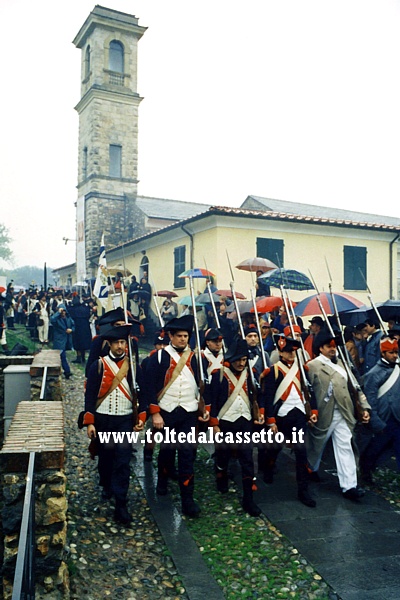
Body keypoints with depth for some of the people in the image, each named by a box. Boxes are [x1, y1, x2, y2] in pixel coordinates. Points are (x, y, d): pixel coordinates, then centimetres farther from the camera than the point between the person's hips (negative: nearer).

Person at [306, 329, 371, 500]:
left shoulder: (341, 363, 13)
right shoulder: (312, 366, -7)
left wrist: (364, 406, 5)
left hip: (344, 414, 5)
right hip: (323, 414, -4)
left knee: (345, 448, -1)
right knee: (316, 445, 14)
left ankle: (349, 486, 1)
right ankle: (311, 469, 40)